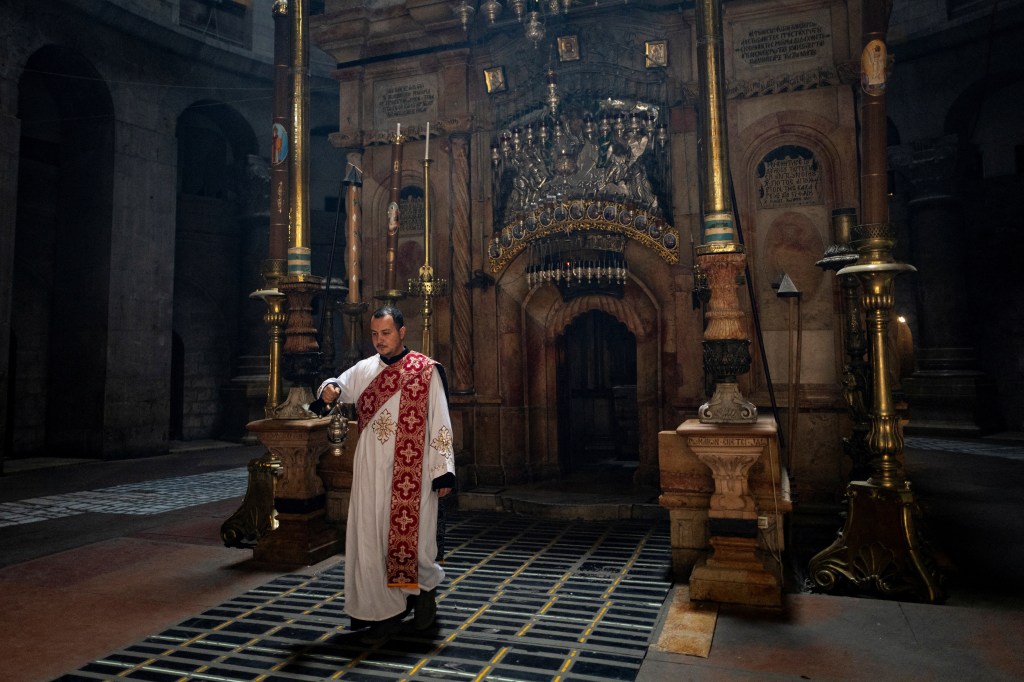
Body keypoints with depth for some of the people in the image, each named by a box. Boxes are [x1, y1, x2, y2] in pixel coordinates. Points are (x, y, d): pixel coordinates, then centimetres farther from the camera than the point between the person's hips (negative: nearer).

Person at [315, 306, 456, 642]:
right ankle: (385, 610, 20)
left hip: (411, 472, -4)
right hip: (371, 472, 4)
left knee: (411, 534, 3)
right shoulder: (365, 369, 8)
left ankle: (425, 587, 32)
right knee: (373, 537, 6)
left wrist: (443, 470, -9)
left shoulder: (426, 370, -5)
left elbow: (440, 422, -6)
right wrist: (330, 390, -21)